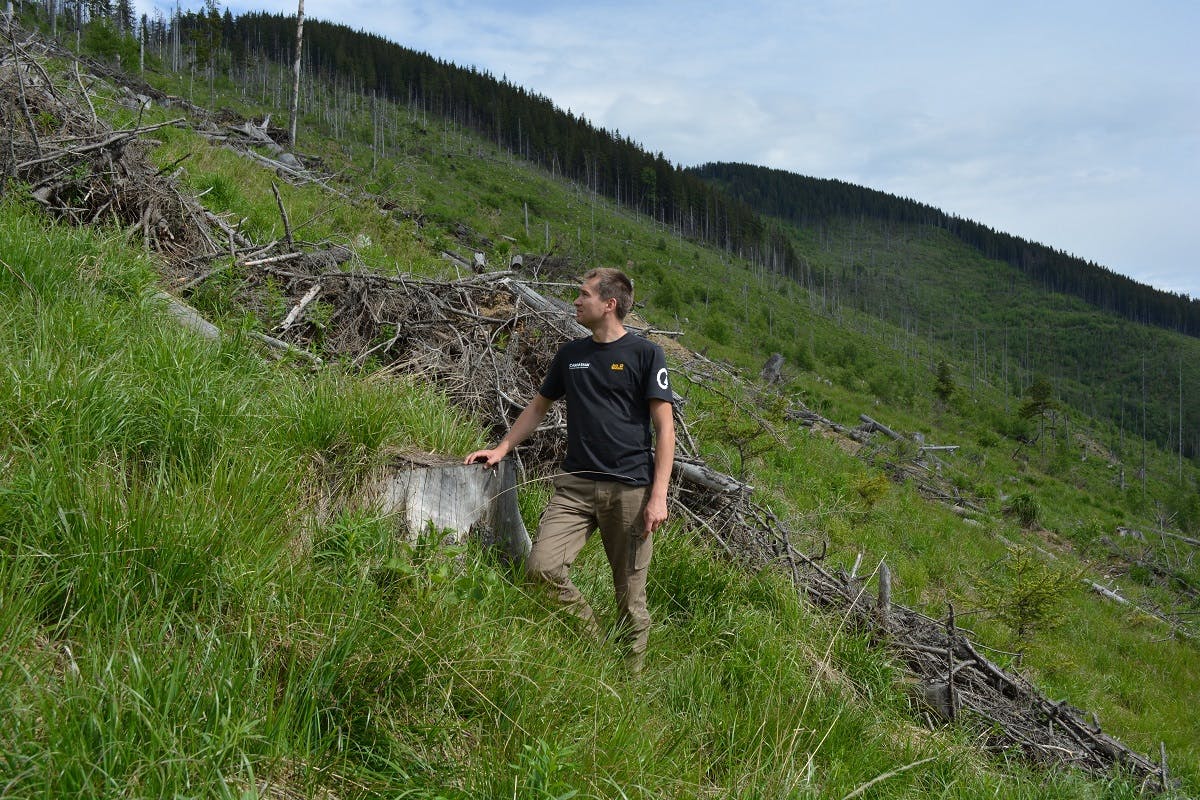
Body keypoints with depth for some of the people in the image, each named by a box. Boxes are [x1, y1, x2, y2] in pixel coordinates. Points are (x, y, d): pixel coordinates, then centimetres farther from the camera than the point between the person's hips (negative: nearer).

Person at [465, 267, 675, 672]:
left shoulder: (645, 354, -1)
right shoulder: (571, 353, 15)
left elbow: (664, 428, -4)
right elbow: (538, 406, 26)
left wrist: (658, 496, -11)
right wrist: (501, 449, 17)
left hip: (630, 489, -4)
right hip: (576, 485, 4)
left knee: (630, 596, 1)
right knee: (541, 567, -14)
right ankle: (591, 639, 7)